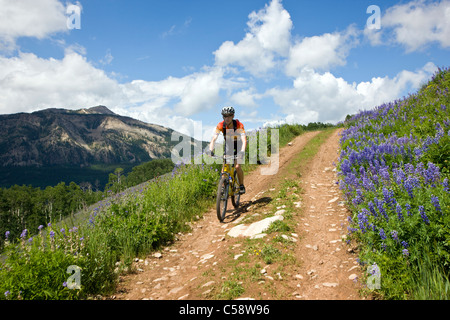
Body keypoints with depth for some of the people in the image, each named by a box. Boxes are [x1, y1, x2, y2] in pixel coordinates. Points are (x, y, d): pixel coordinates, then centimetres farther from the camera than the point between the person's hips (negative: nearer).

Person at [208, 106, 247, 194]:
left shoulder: (239, 125, -31)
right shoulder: (220, 125, -24)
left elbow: (244, 140, -40)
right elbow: (214, 138, -29)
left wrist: (242, 151, -57)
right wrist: (210, 150, -46)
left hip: (238, 145, -3)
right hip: (228, 144, 3)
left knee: (237, 167, -16)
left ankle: (241, 186, 3)